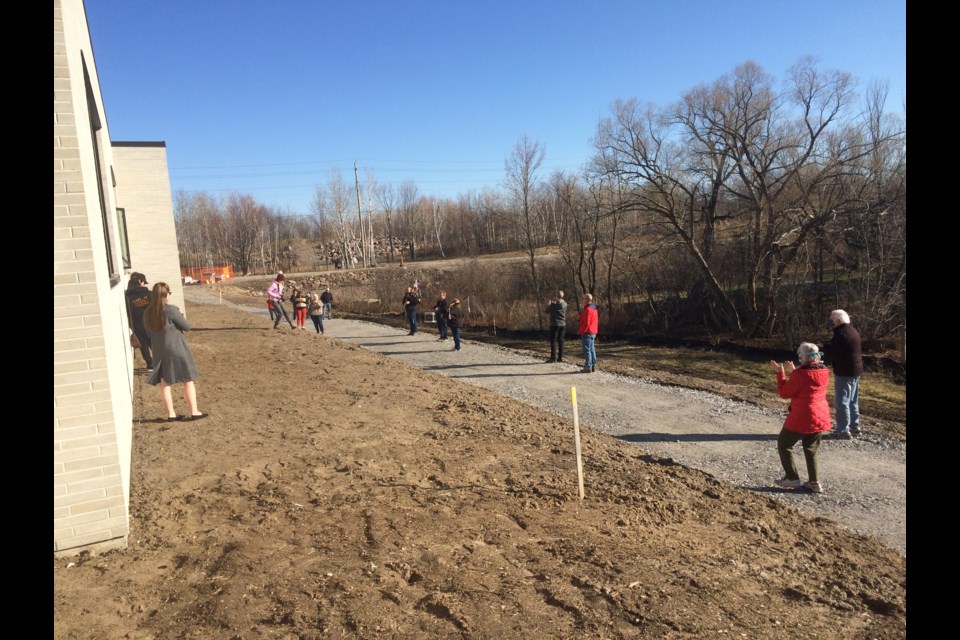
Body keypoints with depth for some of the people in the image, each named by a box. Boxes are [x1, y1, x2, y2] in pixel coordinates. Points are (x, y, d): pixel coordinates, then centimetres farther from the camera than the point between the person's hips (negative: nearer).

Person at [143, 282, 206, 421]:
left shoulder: (147, 313, 2)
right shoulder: (171, 310, -15)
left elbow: (149, 332, 13)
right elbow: (187, 326, -8)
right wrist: (180, 316, 8)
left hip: (159, 351, 5)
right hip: (176, 349, -5)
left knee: (164, 383, 11)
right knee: (188, 380, 5)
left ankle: (170, 414, 15)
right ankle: (194, 412, 6)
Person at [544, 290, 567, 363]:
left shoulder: (554, 304, -15)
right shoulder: (565, 304, 4)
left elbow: (547, 311, -2)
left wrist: (548, 304, 14)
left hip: (555, 325, -6)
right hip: (563, 324, 6)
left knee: (553, 341, -2)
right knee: (560, 341, 10)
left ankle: (553, 358, -3)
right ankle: (560, 357, 11)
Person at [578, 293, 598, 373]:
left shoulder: (587, 309, -17)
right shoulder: (594, 309, 15)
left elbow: (586, 323, -21)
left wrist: (580, 332, -16)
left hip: (587, 333, -10)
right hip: (593, 333, 10)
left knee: (587, 350, -7)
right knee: (592, 349, 14)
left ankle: (588, 367, -7)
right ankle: (593, 366, 17)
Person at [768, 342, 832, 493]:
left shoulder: (800, 374, -19)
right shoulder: (824, 372, 4)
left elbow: (784, 393, -10)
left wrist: (780, 373, -3)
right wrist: (793, 372, 17)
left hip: (801, 418, -7)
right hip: (820, 417, 7)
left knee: (784, 444, 9)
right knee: (811, 449, 19)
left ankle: (792, 478, 10)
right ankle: (814, 482, 17)